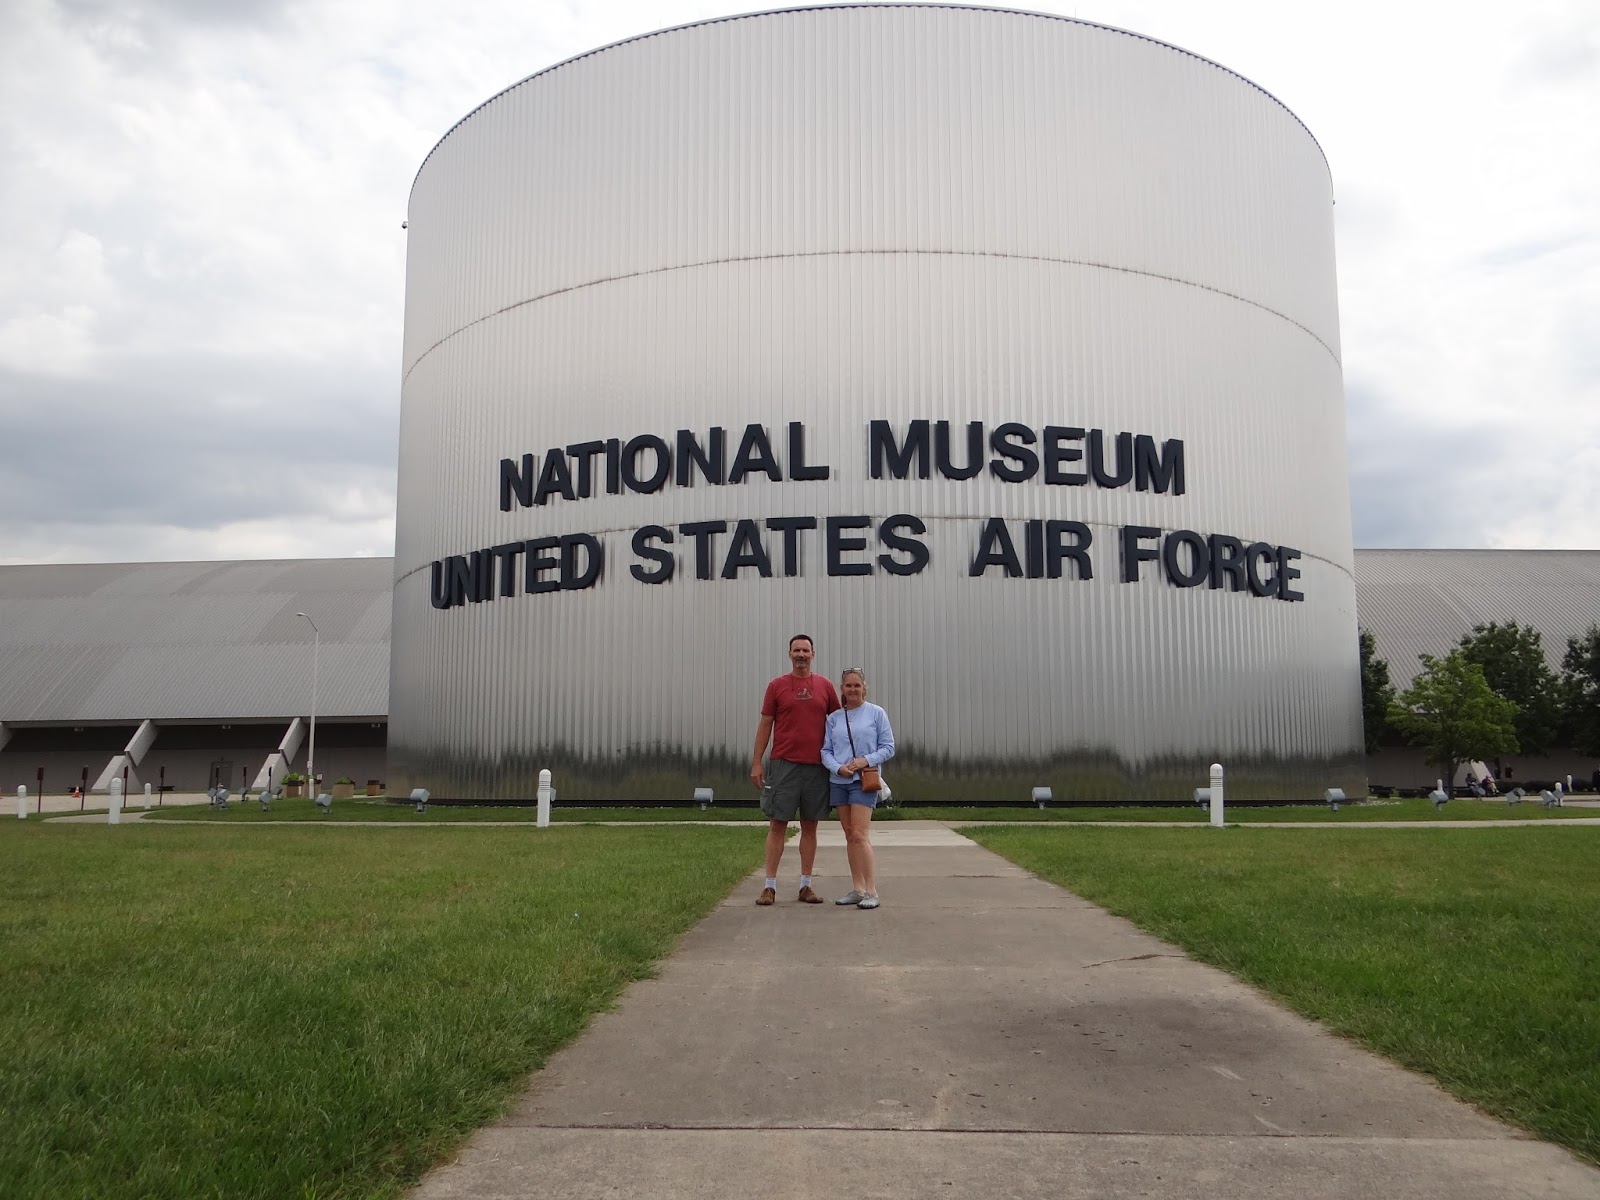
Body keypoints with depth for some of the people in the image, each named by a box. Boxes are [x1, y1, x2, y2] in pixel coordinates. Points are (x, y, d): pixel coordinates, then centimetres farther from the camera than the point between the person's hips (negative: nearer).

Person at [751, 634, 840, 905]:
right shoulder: (776, 686, 3)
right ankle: (770, 886, 4)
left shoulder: (825, 686, 7)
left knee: (810, 826, 7)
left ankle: (805, 885, 14)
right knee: (777, 824, 0)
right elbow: (765, 725, 3)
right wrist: (756, 763, -2)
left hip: (816, 766, 2)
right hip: (784, 764, -2)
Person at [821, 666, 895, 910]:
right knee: (849, 836, 8)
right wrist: (838, 767, -11)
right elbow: (826, 750, 8)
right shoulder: (834, 718, 9)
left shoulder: (876, 713, 0)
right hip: (839, 781, 5)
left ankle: (871, 891, -9)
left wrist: (866, 760, -15)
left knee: (860, 835, -13)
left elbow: (888, 747, 0)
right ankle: (857, 889, 15)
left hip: (864, 780, -5)